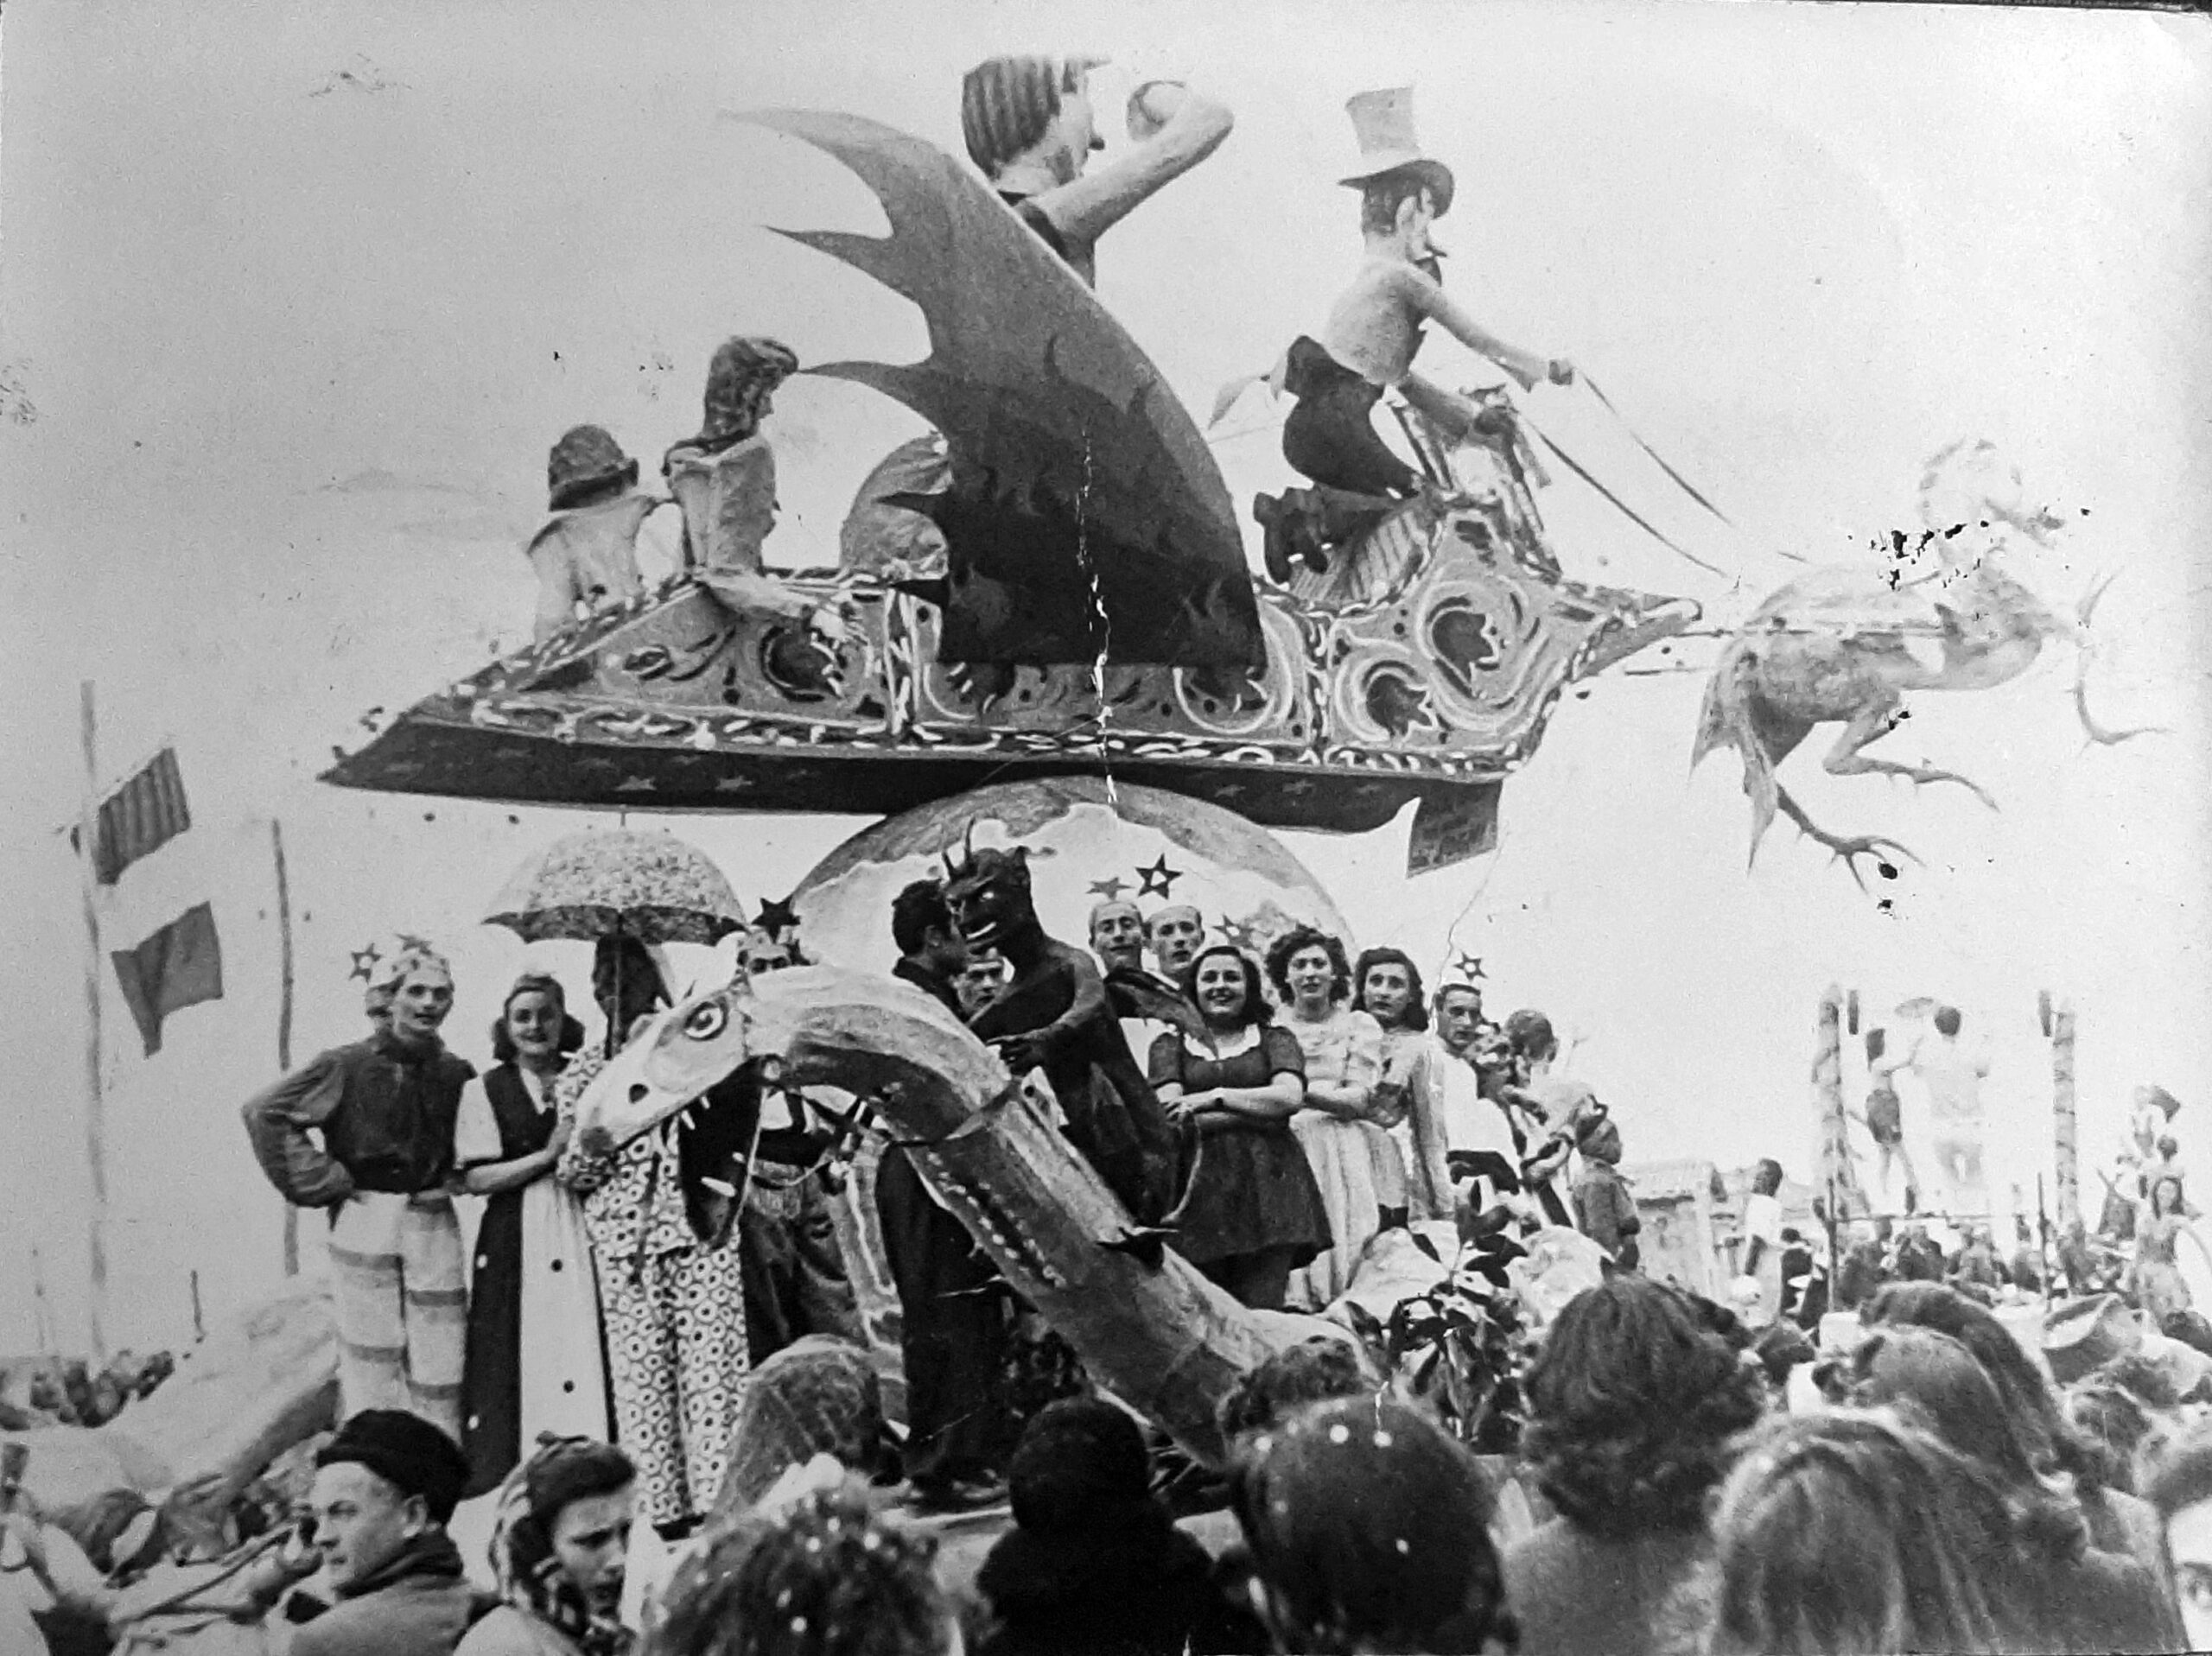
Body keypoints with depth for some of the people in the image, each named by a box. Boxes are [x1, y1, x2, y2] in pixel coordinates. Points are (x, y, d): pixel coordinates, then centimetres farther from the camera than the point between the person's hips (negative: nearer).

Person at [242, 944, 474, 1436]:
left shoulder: (455, 1073, 6)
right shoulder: (346, 1066, -5)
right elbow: (263, 1112, -6)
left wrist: (454, 1176, 4)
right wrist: (325, 1181, -7)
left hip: (435, 1226, 3)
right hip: (365, 1228, -3)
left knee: (440, 1359, 4)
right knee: (372, 1354, 2)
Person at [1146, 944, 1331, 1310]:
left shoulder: (1274, 1039, 17)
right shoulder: (1170, 1043, 16)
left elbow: (1290, 1097, -1)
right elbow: (1169, 1116, 0)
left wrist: (1215, 1096, -3)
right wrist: (1260, 1112, -2)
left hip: (1266, 1184, 0)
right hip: (1199, 1185, 0)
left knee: (1262, 1316, -8)